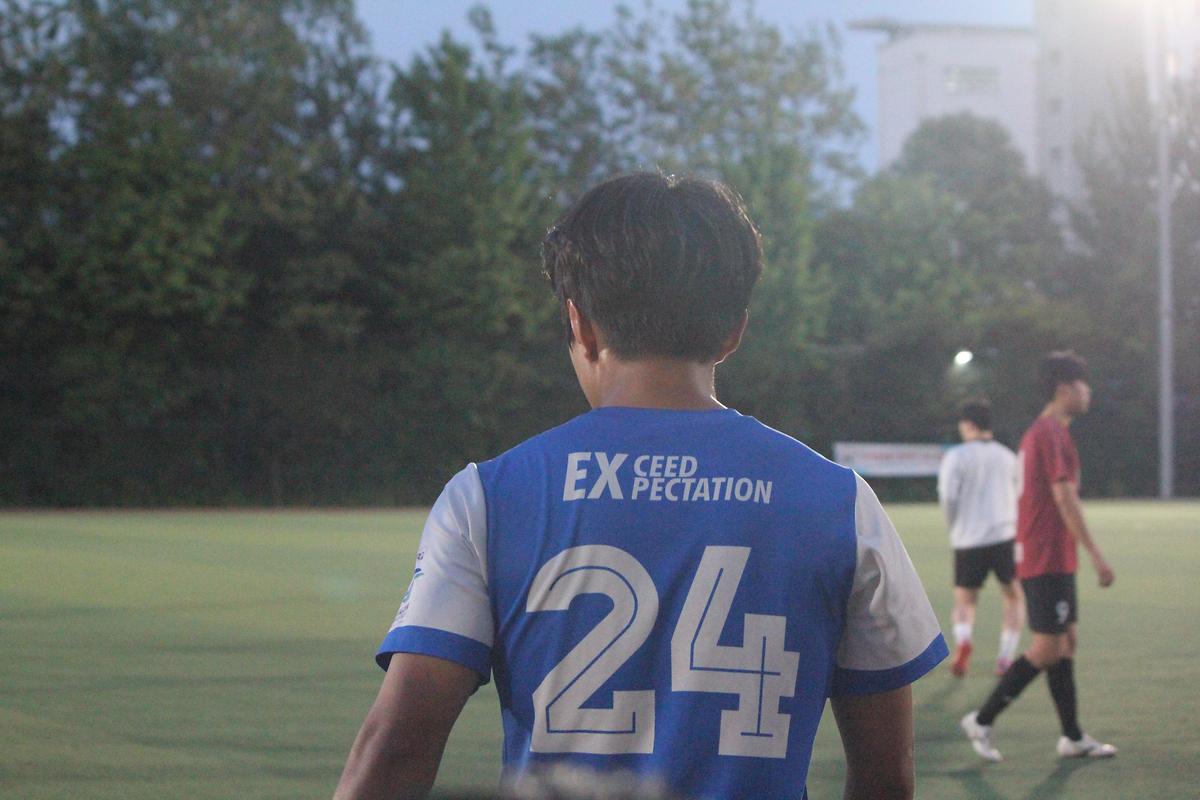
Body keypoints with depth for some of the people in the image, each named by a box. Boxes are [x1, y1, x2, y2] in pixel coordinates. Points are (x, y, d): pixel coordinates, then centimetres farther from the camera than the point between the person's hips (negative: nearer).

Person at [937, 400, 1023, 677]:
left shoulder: (956, 457, -2)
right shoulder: (1007, 456, 10)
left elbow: (948, 496, -12)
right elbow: (1018, 496, 13)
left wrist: (954, 526, 3)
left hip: (969, 540, -2)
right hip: (1006, 535, 2)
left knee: (964, 601, 12)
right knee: (1014, 597, 16)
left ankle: (963, 640, -19)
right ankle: (1006, 659, 5)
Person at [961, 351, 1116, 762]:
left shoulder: (1038, 432, 17)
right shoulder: (1052, 432, -15)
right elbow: (1064, 497, -21)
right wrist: (1096, 555, -19)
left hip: (1052, 560, 10)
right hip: (1048, 561, -10)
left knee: (1066, 642, 11)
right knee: (1048, 648, -8)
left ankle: (1073, 737, 15)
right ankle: (982, 720, -2)